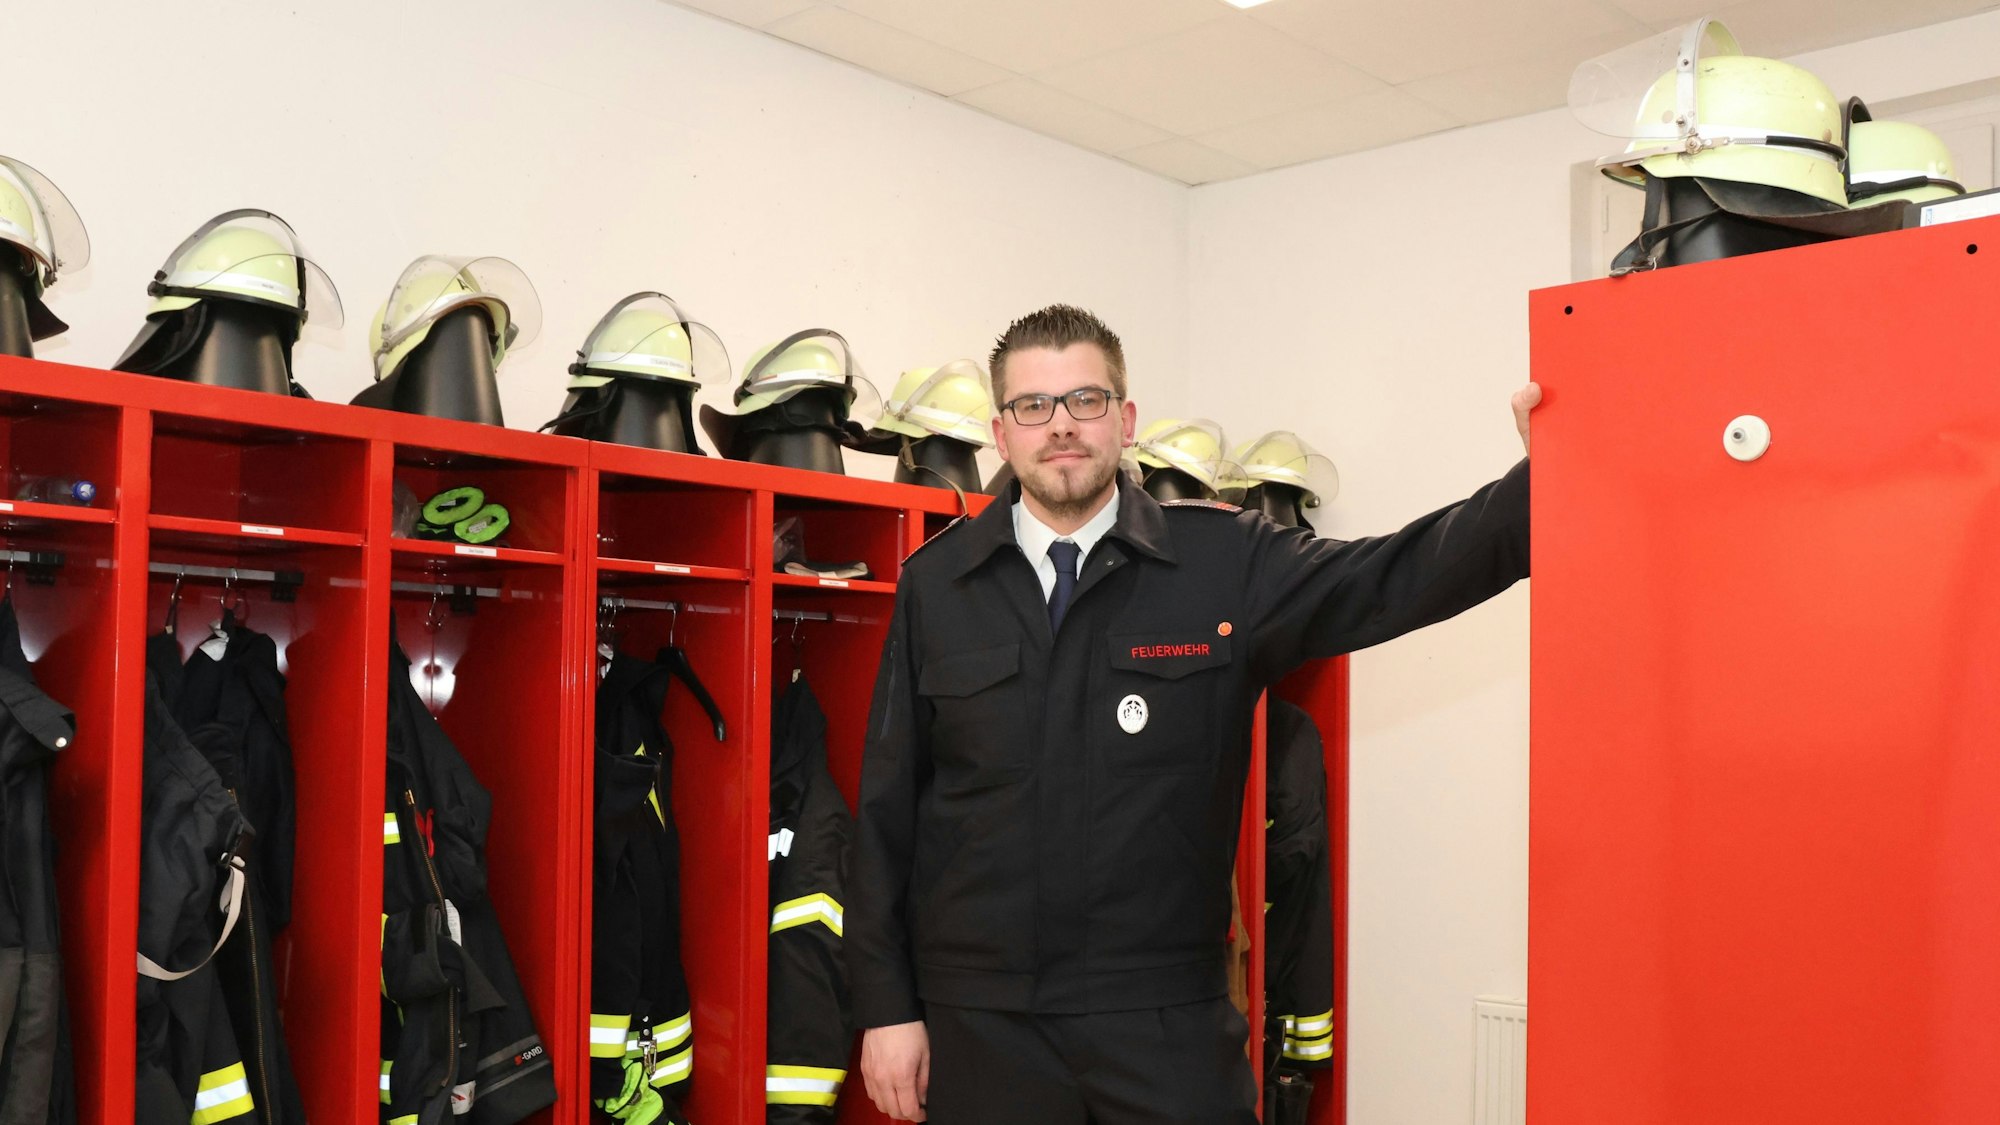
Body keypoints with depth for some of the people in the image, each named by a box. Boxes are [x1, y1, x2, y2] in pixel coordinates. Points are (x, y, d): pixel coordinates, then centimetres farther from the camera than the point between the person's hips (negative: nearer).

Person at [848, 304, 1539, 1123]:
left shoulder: (1222, 562, 1)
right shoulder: (936, 583, 4)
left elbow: (1396, 580, -10)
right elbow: (887, 808, 4)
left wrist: (1537, 485, -26)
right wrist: (886, 1007, 2)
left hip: (1166, 1024, -1)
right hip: (981, 1024, 1)